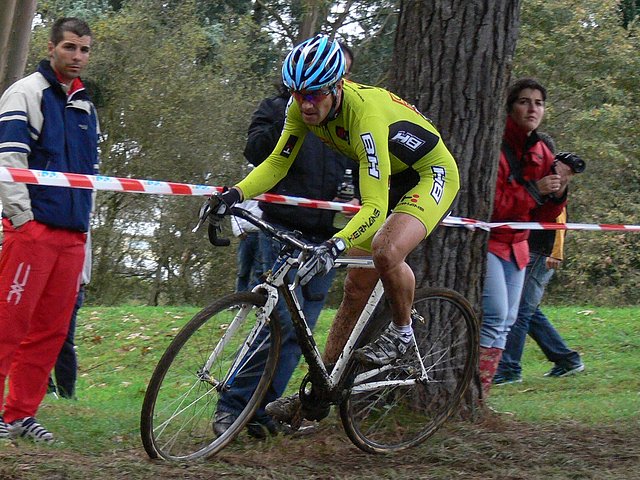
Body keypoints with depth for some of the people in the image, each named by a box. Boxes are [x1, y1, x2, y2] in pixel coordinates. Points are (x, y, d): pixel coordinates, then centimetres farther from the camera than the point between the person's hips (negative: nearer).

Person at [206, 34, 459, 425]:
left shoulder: (365, 114, -37)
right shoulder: (303, 108, -16)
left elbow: (375, 209, -42)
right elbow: (277, 163, -9)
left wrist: (336, 245, -57)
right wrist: (235, 195, -26)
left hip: (433, 175, -8)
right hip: (390, 181, 8)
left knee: (386, 251, -34)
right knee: (356, 287, 6)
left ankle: (402, 333, -7)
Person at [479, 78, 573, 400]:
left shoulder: (542, 154, 8)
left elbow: (544, 217, 10)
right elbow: (492, 204, -19)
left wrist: (559, 190, -9)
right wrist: (534, 189, -22)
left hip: (516, 246, 8)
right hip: (486, 239, -8)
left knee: (507, 321, 5)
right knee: (495, 314, -20)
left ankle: (480, 396, 9)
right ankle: (475, 393, -17)